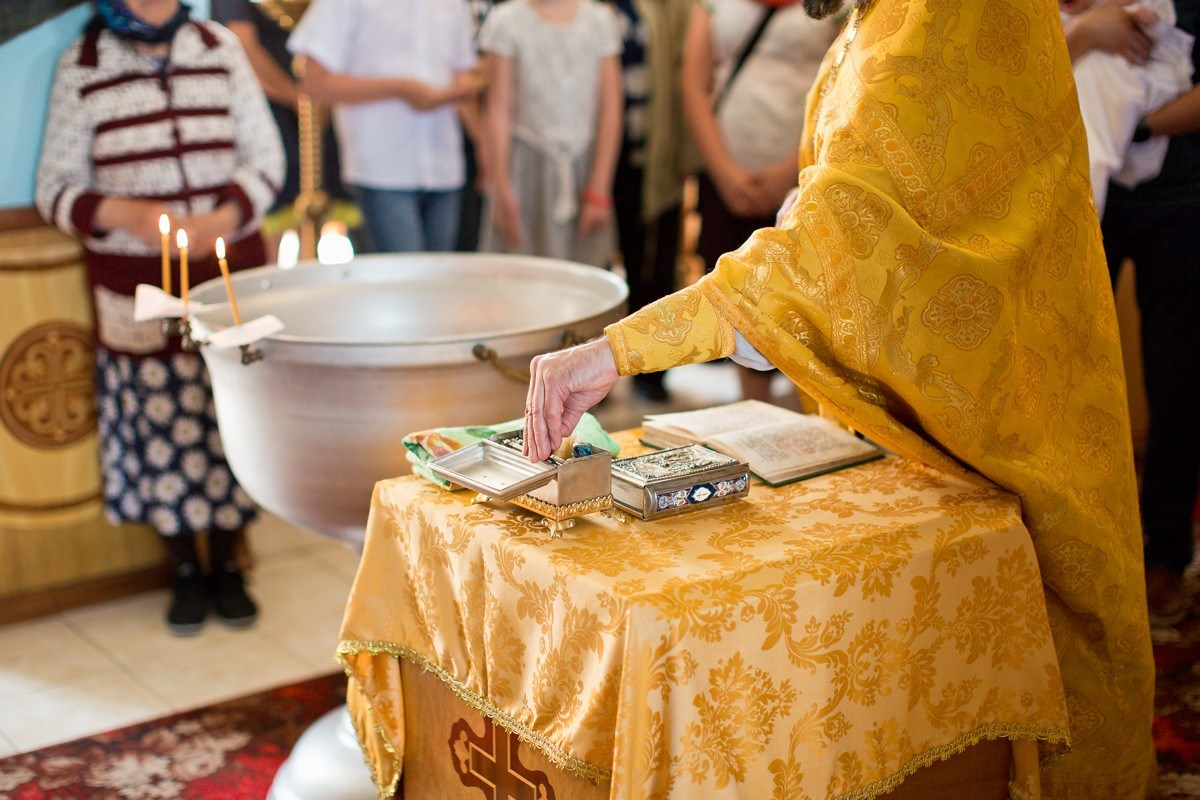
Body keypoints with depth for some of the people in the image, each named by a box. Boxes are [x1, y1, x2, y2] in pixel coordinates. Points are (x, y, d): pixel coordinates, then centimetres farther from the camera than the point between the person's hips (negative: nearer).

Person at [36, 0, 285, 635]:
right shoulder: (81, 66, -3)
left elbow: (265, 155, 2)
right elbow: (56, 186, -3)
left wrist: (224, 219, -16)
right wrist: (125, 213, -22)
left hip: (230, 272, 1)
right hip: (135, 285, -1)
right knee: (161, 425, 5)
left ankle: (227, 565, 24)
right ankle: (185, 571, 25)